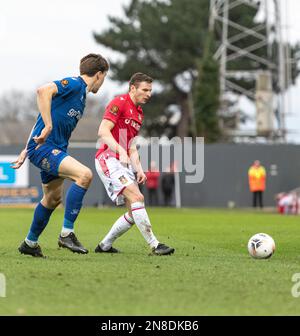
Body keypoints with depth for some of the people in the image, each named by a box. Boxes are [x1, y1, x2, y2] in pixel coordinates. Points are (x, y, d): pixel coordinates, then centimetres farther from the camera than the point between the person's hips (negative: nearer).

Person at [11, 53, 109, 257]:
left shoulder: (81, 95, 20)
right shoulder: (74, 84, -9)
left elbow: (42, 121, 24)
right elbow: (44, 91, -28)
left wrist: (27, 151, 24)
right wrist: (48, 127, -29)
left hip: (56, 149, 10)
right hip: (44, 147, -10)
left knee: (53, 198, 20)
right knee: (84, 175, -25)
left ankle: (30, 243, 37)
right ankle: (67, 233, -21)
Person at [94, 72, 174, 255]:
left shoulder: (139, 113, 20)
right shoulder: (119, 103, -7)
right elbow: (103, 132, -17)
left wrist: (139, 170, 11)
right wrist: (121, 151, -29)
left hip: (124, 163, 9)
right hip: (109, 159, -9)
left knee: (135, 213, 3)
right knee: (136, 197, -22)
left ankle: (105, 245, 16)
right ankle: (155, 245, -24)